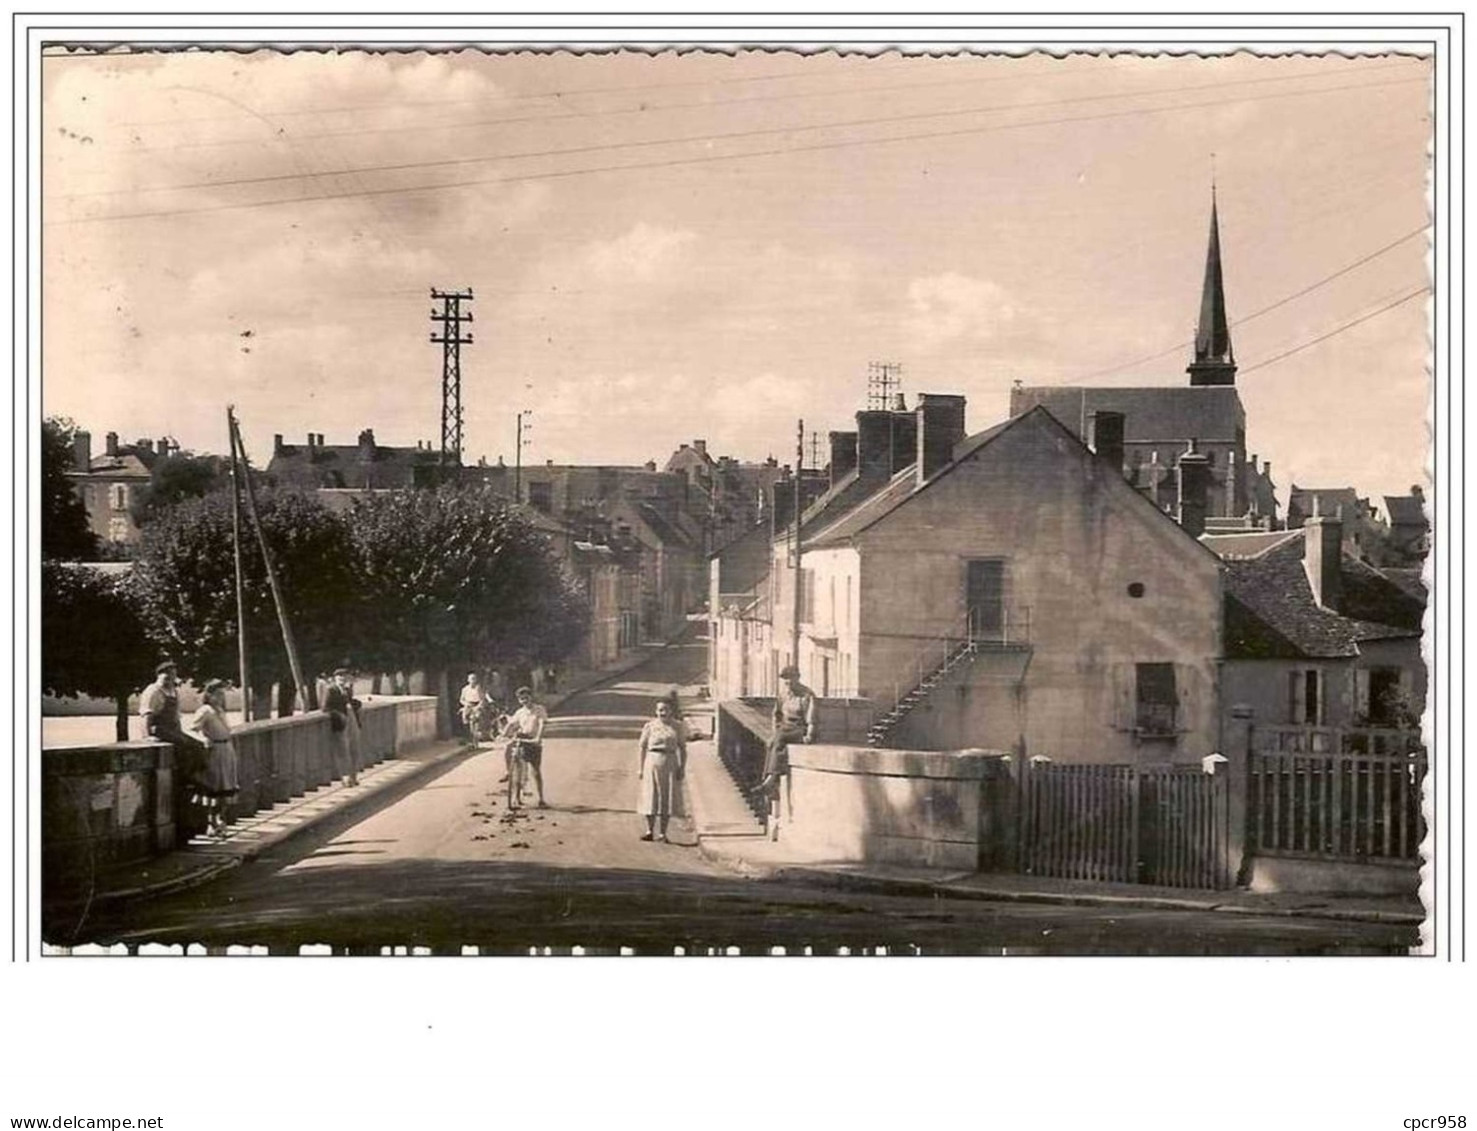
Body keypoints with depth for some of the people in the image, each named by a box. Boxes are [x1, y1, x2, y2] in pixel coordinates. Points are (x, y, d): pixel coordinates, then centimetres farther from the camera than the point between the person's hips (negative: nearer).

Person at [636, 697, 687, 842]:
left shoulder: (677, 726, 5)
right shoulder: (650, 726, 1)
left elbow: (682, 747, 9)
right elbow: (642, 747, 3)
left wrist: (682, 768, 3)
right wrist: (640, 768, -2)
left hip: (670, 763, 1)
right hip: (652, 761, -1)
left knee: (667, 798, 1)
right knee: (650, 796, 0)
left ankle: (662, 833, 7)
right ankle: (650, 830, 13)